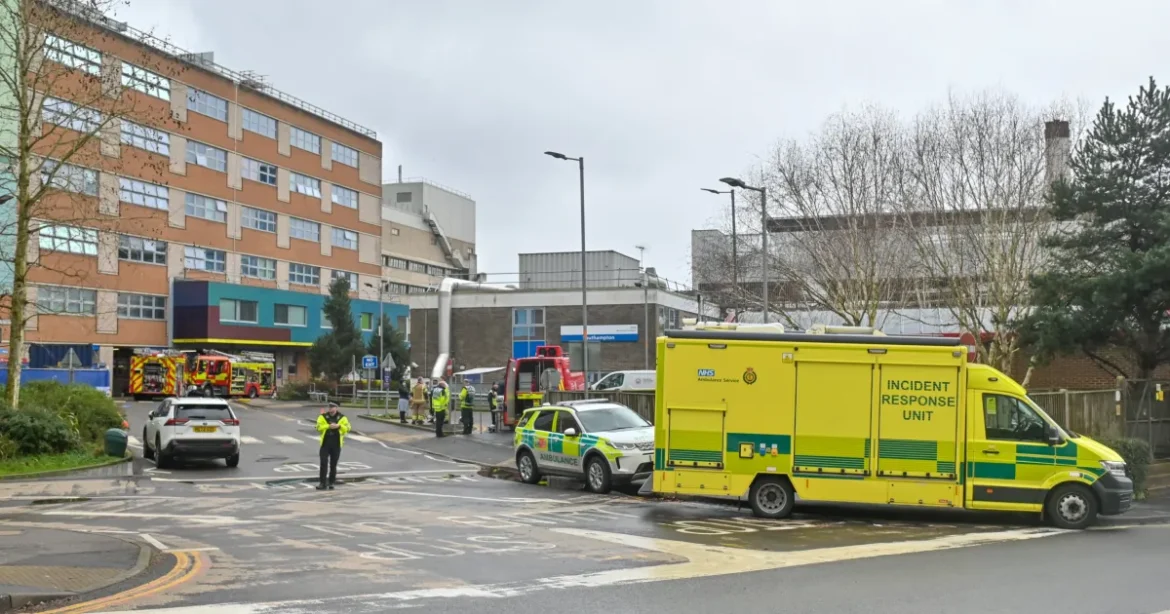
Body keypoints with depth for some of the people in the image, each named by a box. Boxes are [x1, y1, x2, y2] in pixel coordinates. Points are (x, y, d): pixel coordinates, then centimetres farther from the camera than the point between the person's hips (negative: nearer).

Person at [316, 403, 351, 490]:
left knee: (333, 464, 8)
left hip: (336, 444, 1)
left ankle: (331, 483, 18)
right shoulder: (323, 417, -1)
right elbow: (319, 427, -11)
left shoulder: (342, 417, 2)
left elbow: (347, 428, -4)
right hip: (325, 443, -1)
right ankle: (322, 483, 1)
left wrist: (339, 426, -20)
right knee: (323, 463, -4)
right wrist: (328, 426, -23)